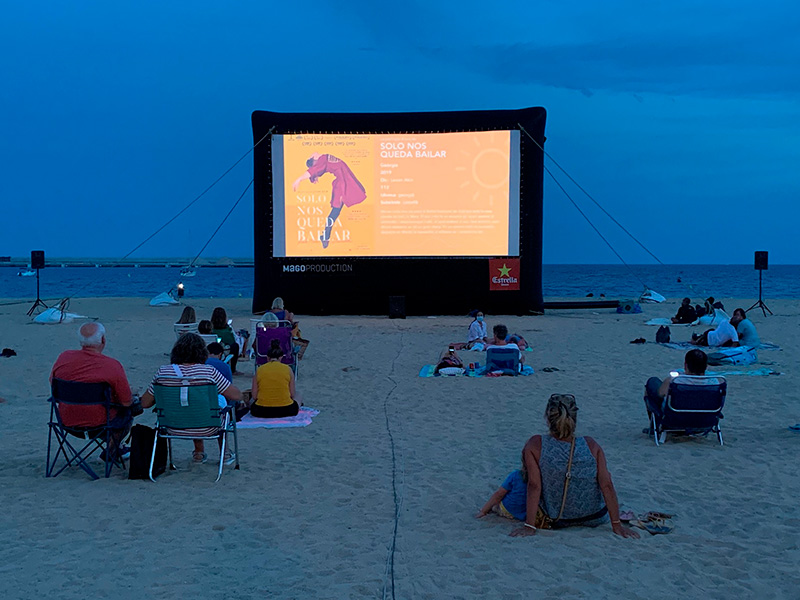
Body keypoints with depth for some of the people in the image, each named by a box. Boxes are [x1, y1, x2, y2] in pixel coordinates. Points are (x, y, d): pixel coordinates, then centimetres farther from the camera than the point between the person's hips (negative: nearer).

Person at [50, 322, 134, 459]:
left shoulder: (63, 358, -10)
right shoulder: (112, 365, -21)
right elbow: (127, 402, -14)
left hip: (67, 421, 5)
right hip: (100, 425, -5)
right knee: (126, 412, 27)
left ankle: (118, 447, 44)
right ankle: (111, 450, 29)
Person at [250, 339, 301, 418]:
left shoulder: (259, 370, 2)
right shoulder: (288, 369, 0)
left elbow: (254, 396, 3)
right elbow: (292, 394, 2)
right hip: (285, 410, 0)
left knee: (252, 403, 35)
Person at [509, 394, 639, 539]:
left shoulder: (535, 445, -20)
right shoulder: (591, 445, -16)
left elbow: (534, 486, -22)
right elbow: (607, 486, -16)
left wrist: (529, 526, -17)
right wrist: (617, 525, -9)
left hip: (555, 520, 0)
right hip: (595, 519, 0)